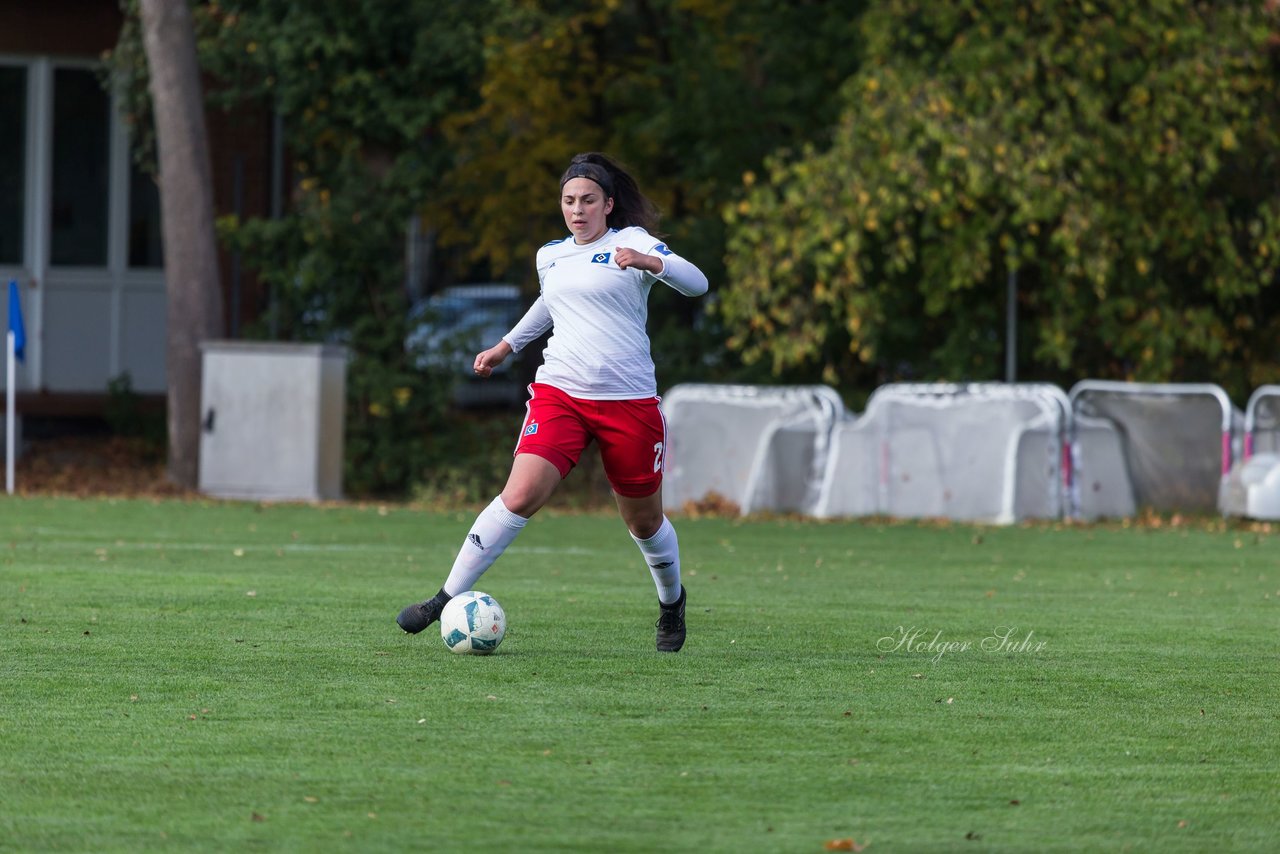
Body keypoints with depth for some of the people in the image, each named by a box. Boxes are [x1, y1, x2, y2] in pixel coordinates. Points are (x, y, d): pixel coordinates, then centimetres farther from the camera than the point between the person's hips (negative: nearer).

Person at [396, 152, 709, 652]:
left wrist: (649, 262, -33)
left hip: (629, 400, -2)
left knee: (644, 521, 10)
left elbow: (695, 283, -16)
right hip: (559, 394, 2)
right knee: (521, 495, -19)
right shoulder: (551, 257, 12)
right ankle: (447, 599, -17)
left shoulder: (630, 241, -2)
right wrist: (506, 346, 36)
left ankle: (671, 601, 40)